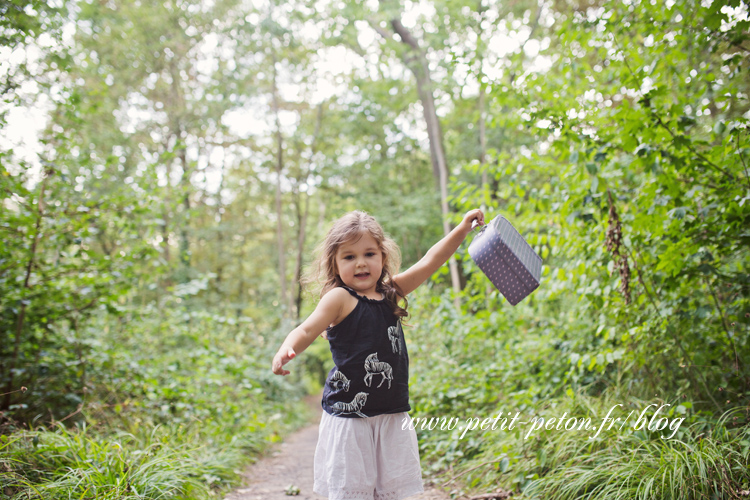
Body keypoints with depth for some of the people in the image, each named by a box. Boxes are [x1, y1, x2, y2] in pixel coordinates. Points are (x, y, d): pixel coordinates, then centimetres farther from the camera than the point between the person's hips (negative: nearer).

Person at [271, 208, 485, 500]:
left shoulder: (391, 292, 8)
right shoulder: (339, 298, -8)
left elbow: (429, 262, 10)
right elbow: (307, 331, -18)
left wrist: (462, 229, 7)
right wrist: (286, 350, -39)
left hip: (392, 415, 5)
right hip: (349, 415, -5)